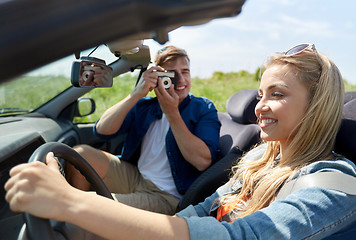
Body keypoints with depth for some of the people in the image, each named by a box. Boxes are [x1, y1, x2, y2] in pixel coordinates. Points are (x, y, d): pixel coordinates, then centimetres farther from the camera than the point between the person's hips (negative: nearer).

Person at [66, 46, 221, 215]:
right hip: (134, 177, 5)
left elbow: (203, 162, -18)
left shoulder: (203, 109, -3)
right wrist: (136, 94, -16)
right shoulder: (144, 106, 6)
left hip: (167, 196, -4)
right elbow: (102, 130, -6)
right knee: (80, 153, -14)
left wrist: (172, 113, -21)